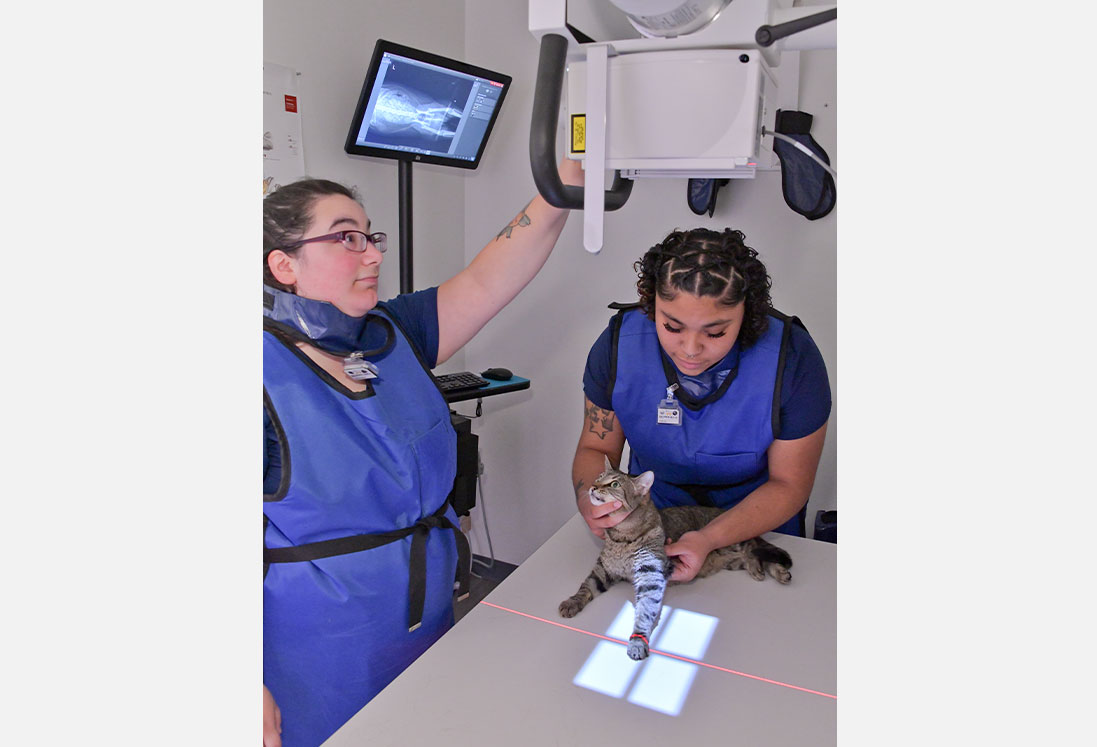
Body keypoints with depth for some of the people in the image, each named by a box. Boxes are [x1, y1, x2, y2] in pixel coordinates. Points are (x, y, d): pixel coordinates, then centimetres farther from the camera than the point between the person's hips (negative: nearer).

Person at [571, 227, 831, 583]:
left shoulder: (793, 358, -22)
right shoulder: (619, 343, -17)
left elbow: (788, 484, -13)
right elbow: (596, 448, -4)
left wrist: (710, 539, -29)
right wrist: (589, 498, -28)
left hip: (757, 529, 0)